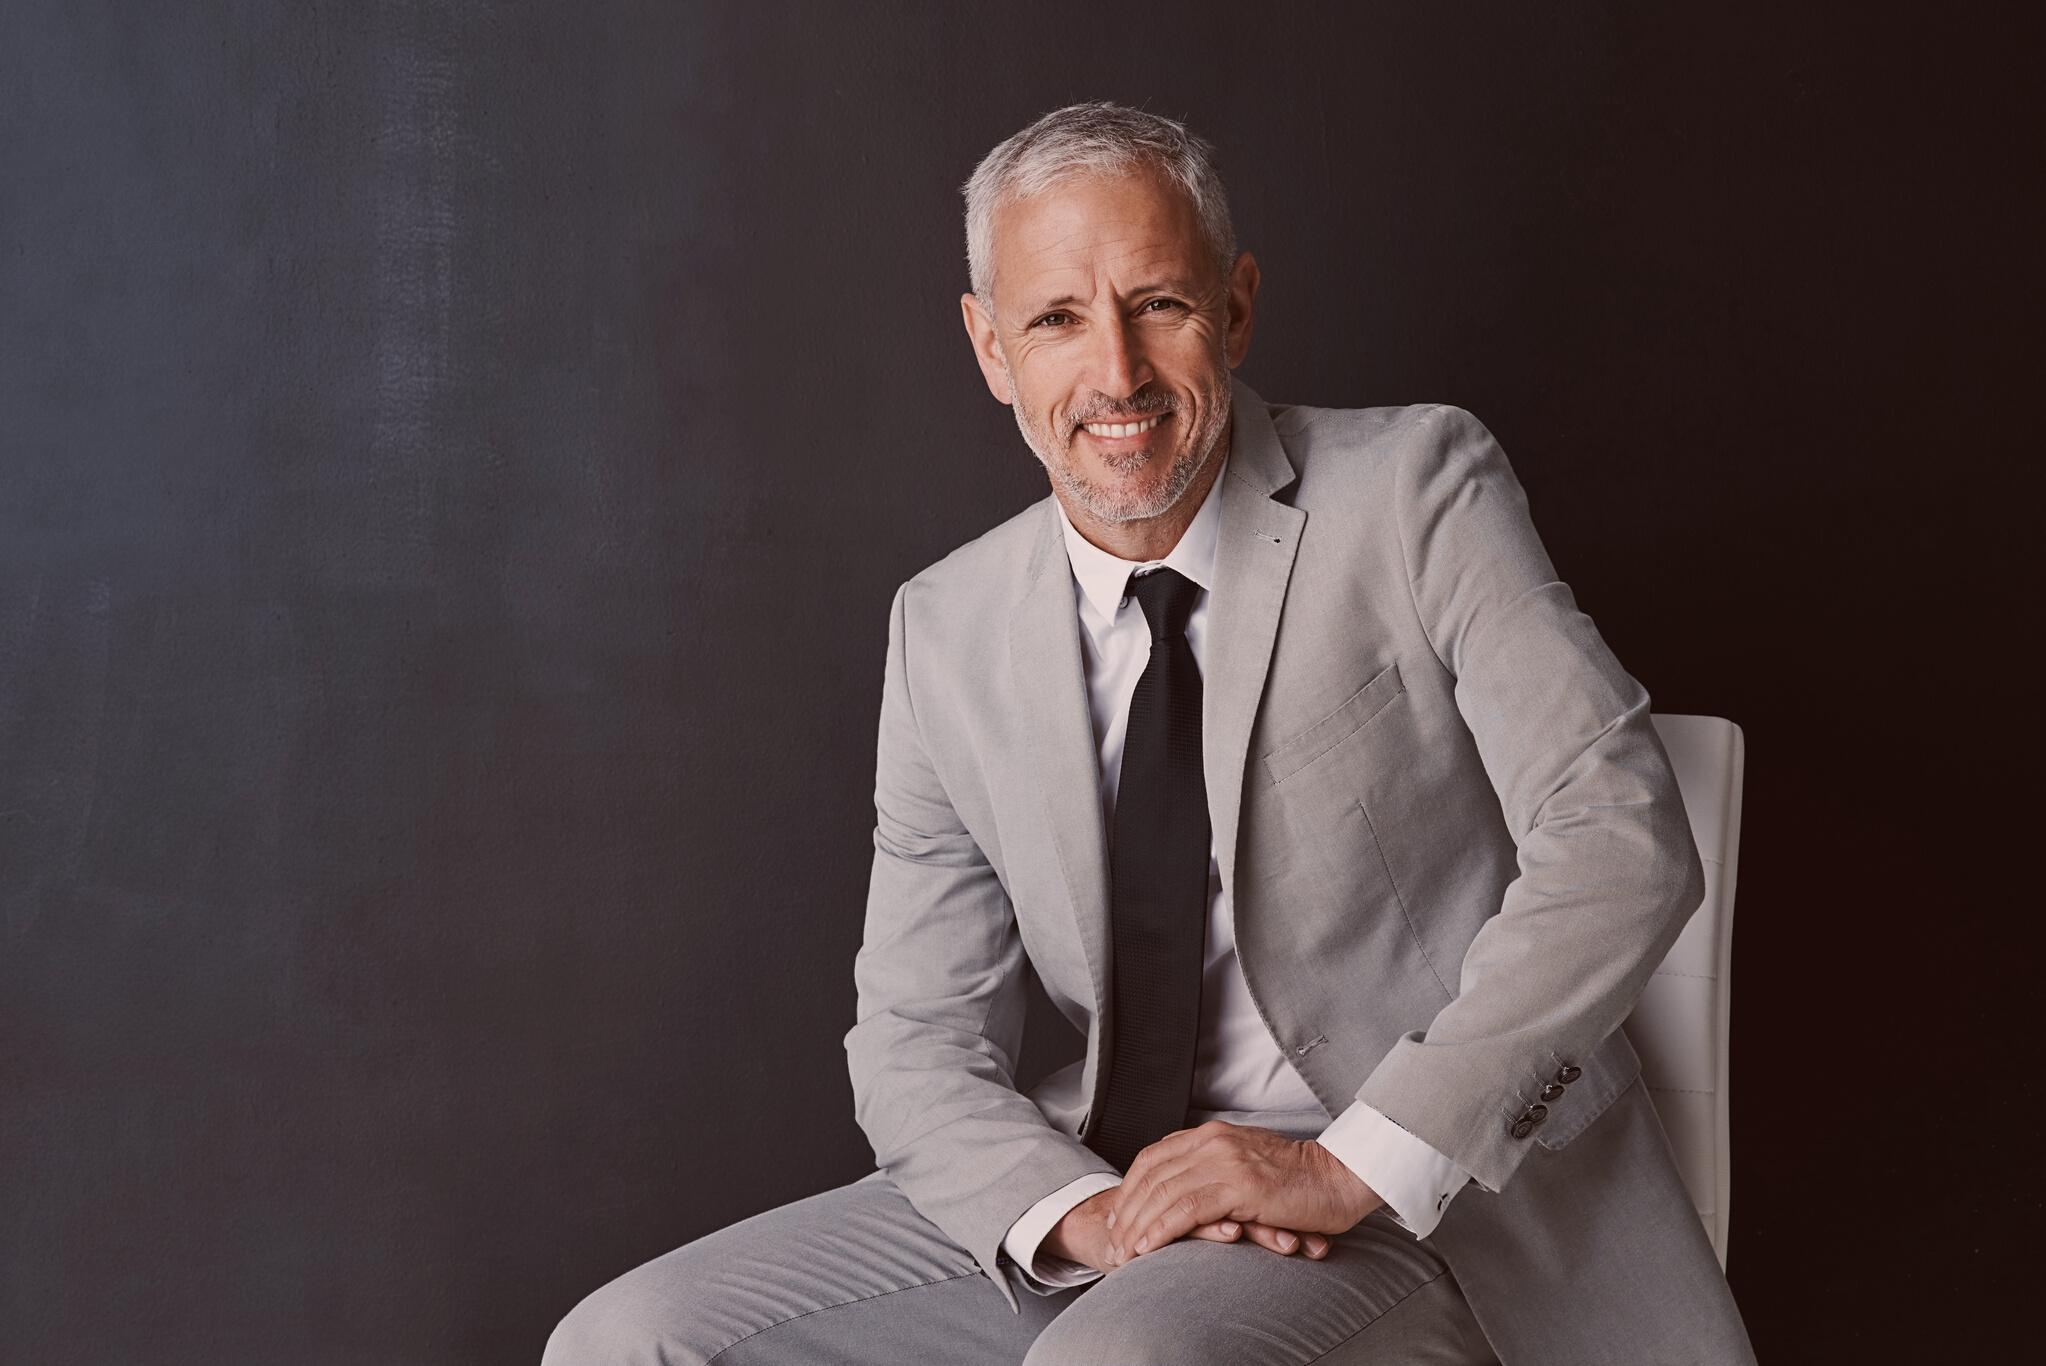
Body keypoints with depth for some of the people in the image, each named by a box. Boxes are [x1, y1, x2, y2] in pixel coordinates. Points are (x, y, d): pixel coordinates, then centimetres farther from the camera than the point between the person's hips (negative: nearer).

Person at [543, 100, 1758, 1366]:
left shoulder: (1417, 489, -6)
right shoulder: (948, 633, 5)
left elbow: (1620, 838, -15)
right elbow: (918, 1039, 6)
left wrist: (1352, 1164, -21)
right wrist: (1081, 1212, -15)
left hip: (1435, 1206, -5)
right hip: (1119, 1182, 5)